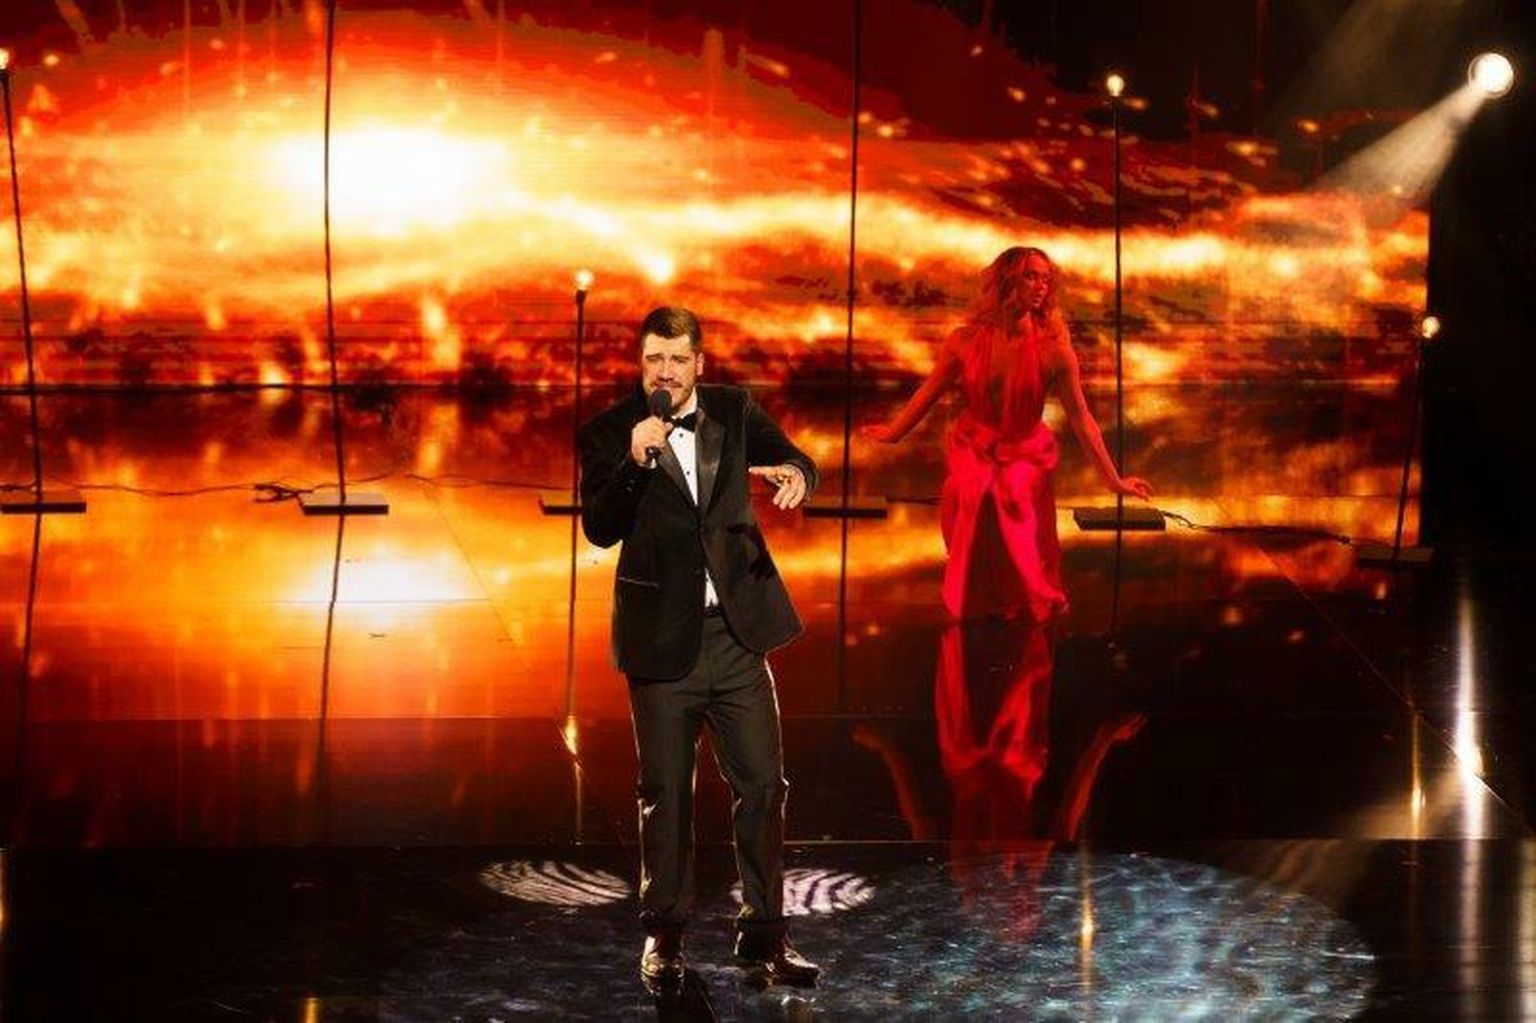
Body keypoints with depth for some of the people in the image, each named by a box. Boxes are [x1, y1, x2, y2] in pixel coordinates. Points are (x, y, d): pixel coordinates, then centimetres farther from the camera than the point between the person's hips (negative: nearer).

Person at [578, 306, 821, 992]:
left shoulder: (735, 412, 4)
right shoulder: (610, 434, -4)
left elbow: (792, 460, -3)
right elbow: (600, 529, -12)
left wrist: (792, 474, -27)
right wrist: (634, 461, -27)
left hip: (738, 630, 2)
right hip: (662, 639, -2)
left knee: (762, 783, 3)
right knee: (665, 793, 7)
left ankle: (763, 936, 12)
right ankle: (663, 936, 20)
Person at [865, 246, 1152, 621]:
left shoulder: (1052, 349, -17)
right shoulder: (966, 341, -12)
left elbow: (1080, 417, -9)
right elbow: (928, 393, 5)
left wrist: (1113, 480, -6)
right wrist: (893, 433, 16)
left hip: (1025, 459, -1)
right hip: (972, 455, 1)